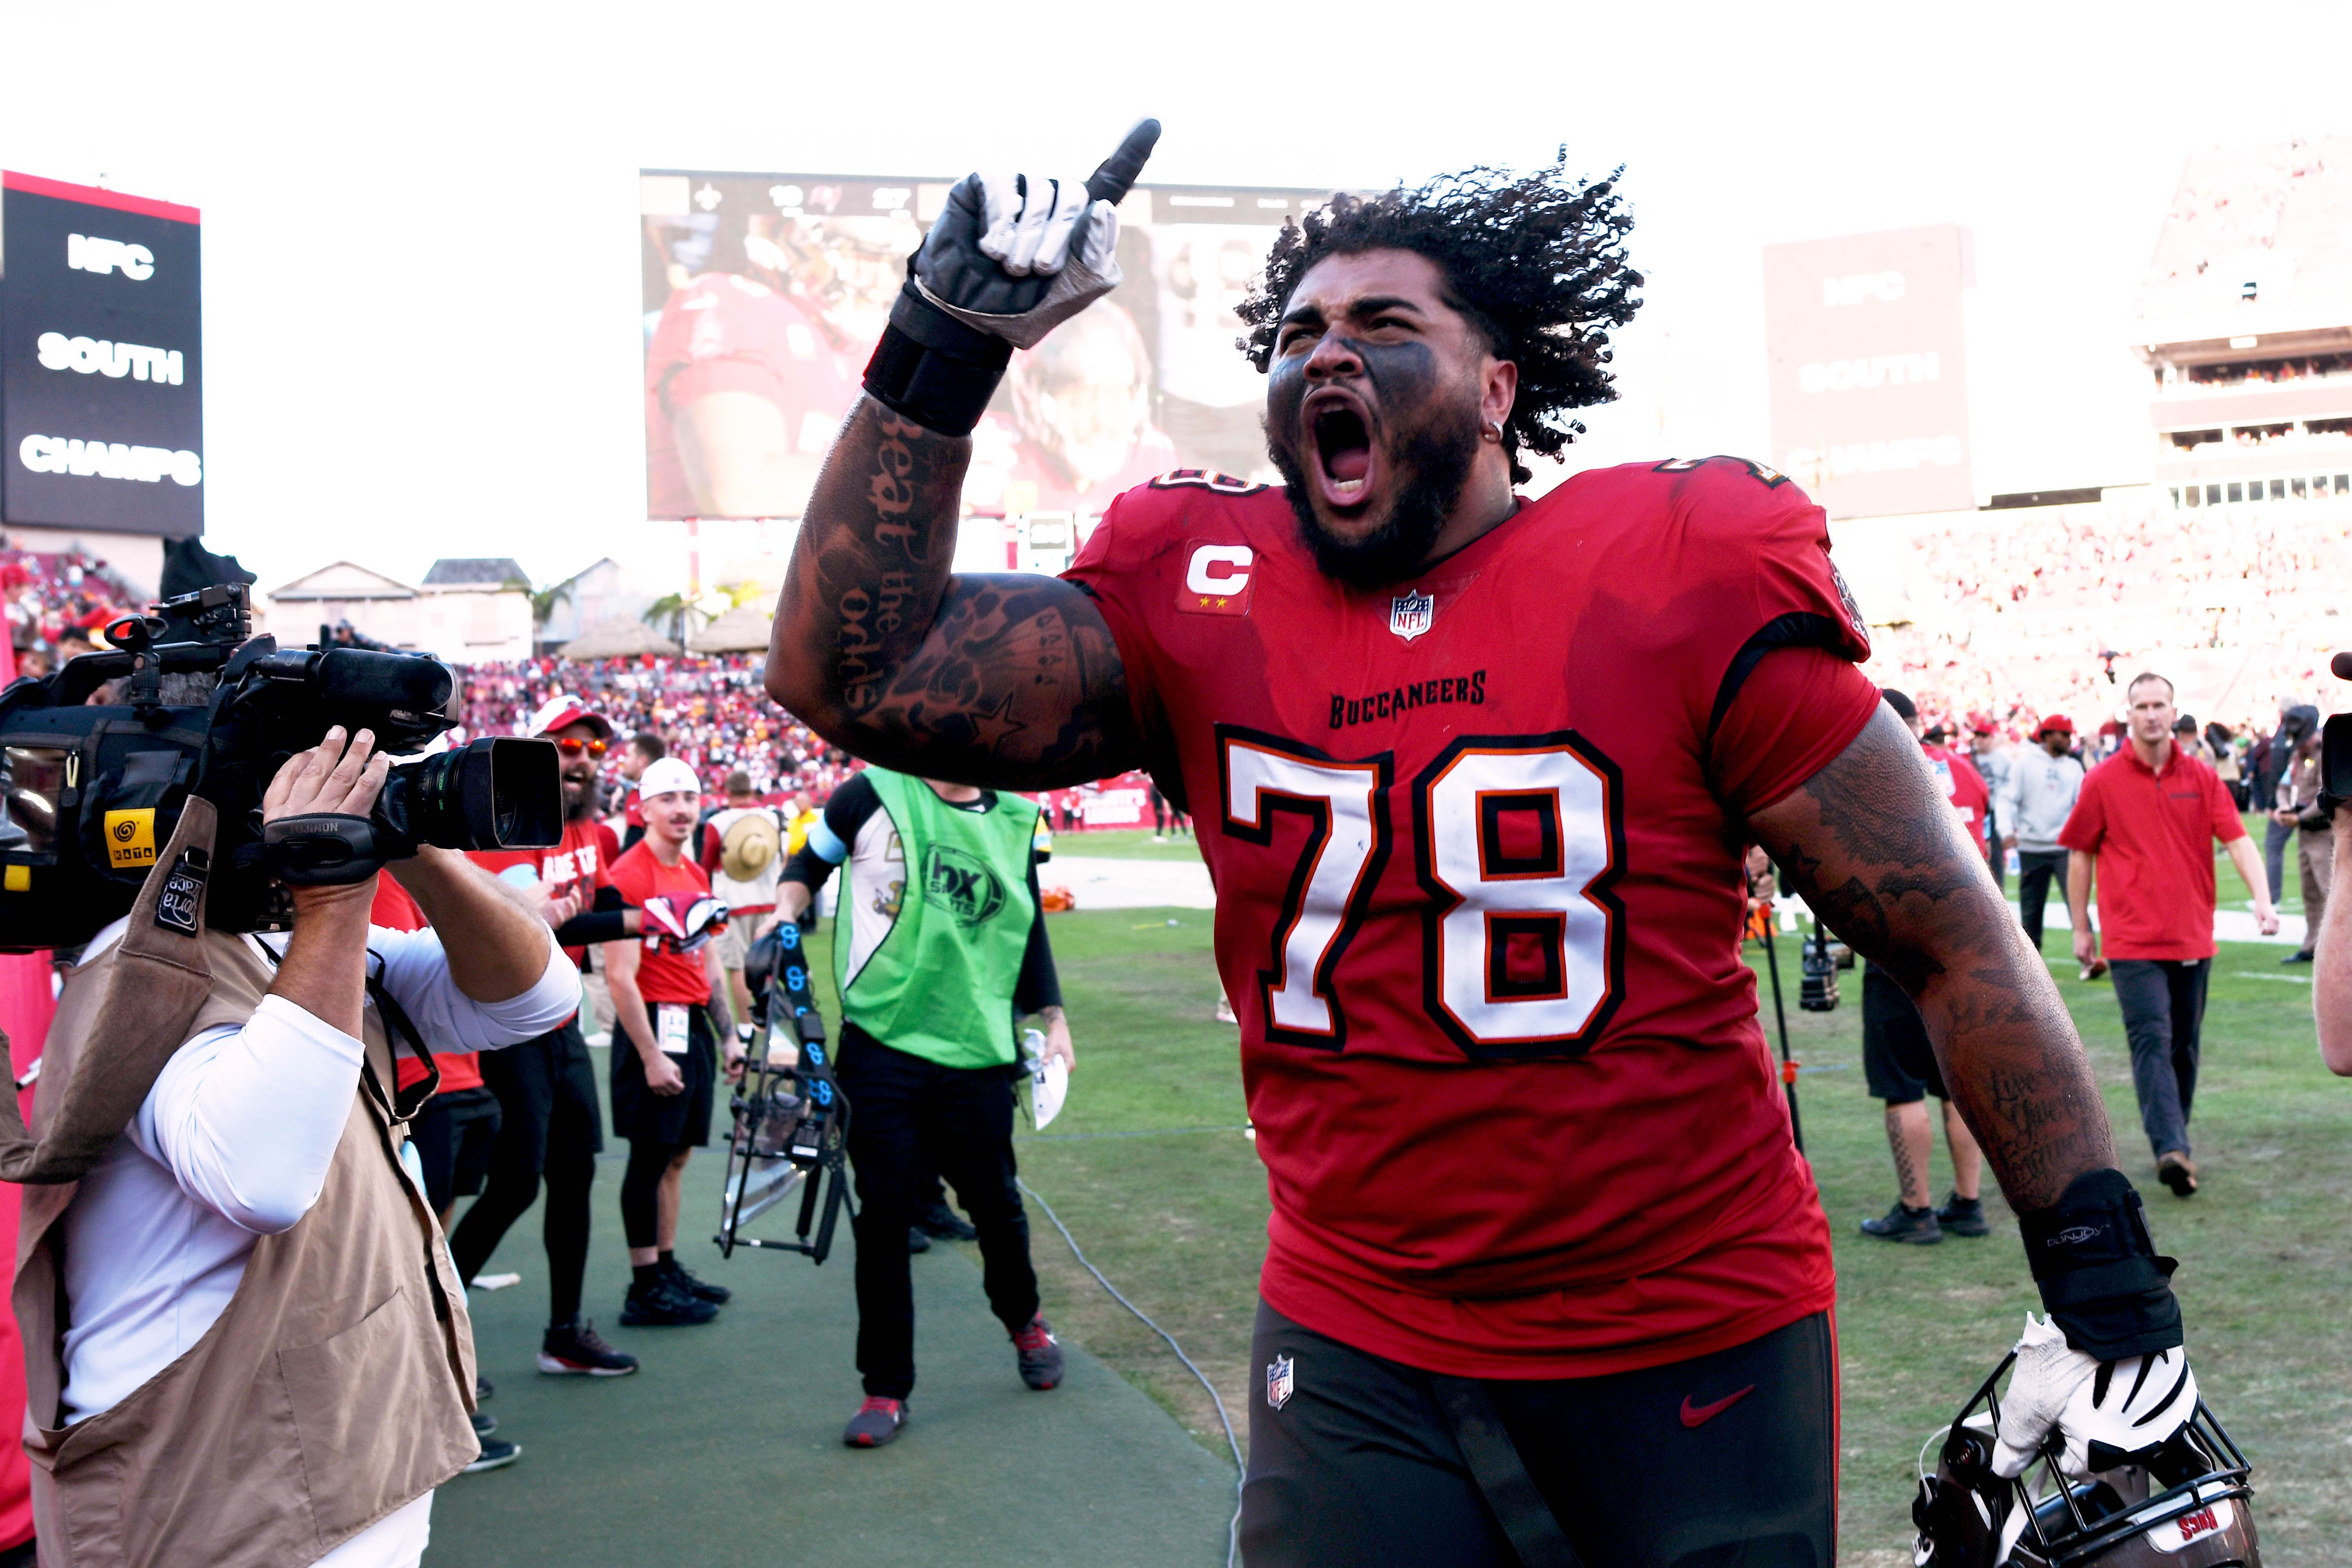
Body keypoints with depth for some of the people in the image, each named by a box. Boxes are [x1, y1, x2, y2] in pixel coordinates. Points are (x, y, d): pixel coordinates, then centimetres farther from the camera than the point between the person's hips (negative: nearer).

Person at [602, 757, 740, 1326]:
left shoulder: (696, 876, 15)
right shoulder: (629, 875, -13)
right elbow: (620, 976, -17)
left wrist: (729, 1035, 16)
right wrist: (651, 1055, -19)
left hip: (693, 1026, 8)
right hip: (654, 1026, -8)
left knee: (676, 1154, 13)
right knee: (651, 1155, -3)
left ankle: (668, 1268, 23)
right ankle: (645, 1290, 4)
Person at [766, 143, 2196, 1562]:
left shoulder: (1680, 584, -12)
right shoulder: (1203, 604, -2)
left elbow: (1956, 941, -8)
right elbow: (855, 675, -7)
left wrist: (2108, 1286, -9)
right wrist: (946, 344, -12)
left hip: (1698, 1353, -2)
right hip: (1357, 1360, 2)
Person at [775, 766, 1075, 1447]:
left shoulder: (1014, 823, 10)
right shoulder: (876, 795, 0)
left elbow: (1027, 926, 19)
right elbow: (810, 861, 14)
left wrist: (1052, 1018, 18)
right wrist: (785, 917, -3)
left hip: (976, 1054, 2)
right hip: (880, 1043, -2)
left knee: (994, 1201, 8)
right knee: (884, 1213, -2)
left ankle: (1024, 1322, 40)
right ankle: (887, 1389, 12)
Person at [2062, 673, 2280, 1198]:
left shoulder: (2201, 778, 5)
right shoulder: (2104, 781, -1)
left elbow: (2237, 840, -2)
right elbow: (2080, 854, 5)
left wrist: (2262, 897, -18)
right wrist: (2081, 927, 6)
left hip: (2193, 938, 3)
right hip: (2133, 941, -3)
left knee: (2185, 1046, 11)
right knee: (2152, 1041, -14)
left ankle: (2174, 1143, 24)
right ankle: (2172, 1150, -22)